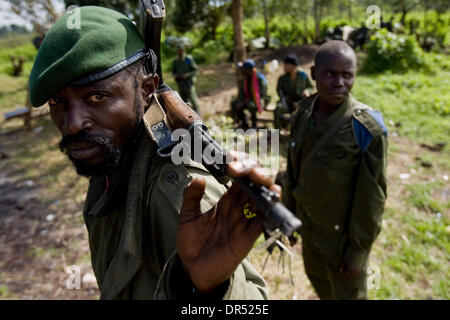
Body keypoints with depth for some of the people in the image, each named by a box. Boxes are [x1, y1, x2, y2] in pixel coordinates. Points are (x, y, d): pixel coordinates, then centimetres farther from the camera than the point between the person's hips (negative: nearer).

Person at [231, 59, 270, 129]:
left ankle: (254, 124, -15)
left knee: (251, 104, -40)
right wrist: (239, 101, -16)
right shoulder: (244, 78, 0)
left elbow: (262, 94, -20)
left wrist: (249, 100, -26)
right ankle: (244, 124, -4)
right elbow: (241, 92, 4)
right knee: (233, 103, -14)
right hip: (248, 100, 7)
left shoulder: (260, 78, -20)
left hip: (261, 100, -7)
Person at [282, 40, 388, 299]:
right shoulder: (304, 111, -7)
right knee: (316, 276, 29)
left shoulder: (367, 127, -24)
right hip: (308, 225, 6)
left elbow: (372, 195, -19)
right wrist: (288, 209, 11)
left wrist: (358, 249, -13)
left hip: (342, 234, -5)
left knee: (347, 293, 19)